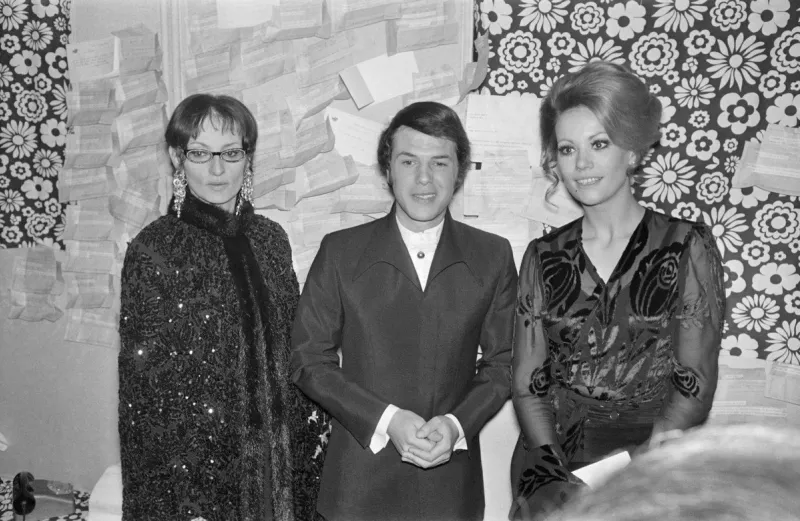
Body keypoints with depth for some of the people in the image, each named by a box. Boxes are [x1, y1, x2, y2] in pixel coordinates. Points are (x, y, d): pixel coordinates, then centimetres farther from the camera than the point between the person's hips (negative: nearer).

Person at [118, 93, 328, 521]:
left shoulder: (270, 239, 2)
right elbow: (142, 381, -10)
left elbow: (293, 352, 7)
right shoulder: (153, 250, -11)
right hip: (195, 463, -4)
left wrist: (309, 445, 4)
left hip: (280, 459, 4)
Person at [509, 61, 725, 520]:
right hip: (556, 464, 1)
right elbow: (528, 385, 4)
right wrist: (561, 476, -10)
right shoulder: (543, 257, 7)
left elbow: (694, 388, -4)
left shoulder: (687, 246, 0)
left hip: (653, 463, -1)